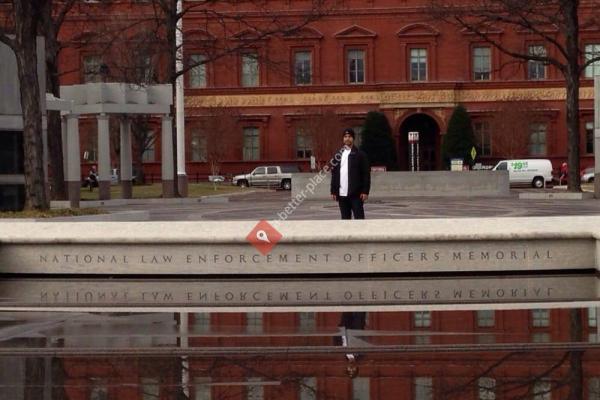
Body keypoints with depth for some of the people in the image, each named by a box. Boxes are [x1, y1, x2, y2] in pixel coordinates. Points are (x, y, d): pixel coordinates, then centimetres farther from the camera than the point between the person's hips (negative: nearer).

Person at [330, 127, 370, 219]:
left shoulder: (360, 154, 0)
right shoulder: (338, 155, 12)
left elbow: (366, 174, -4)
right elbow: (334, 174, 12)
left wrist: (365, 191, -11)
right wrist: (333, 191, 6)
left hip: (356, 194, -4)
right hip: (342, 194, 4)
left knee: (359, 218, -5)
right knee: (345, 218, 8)